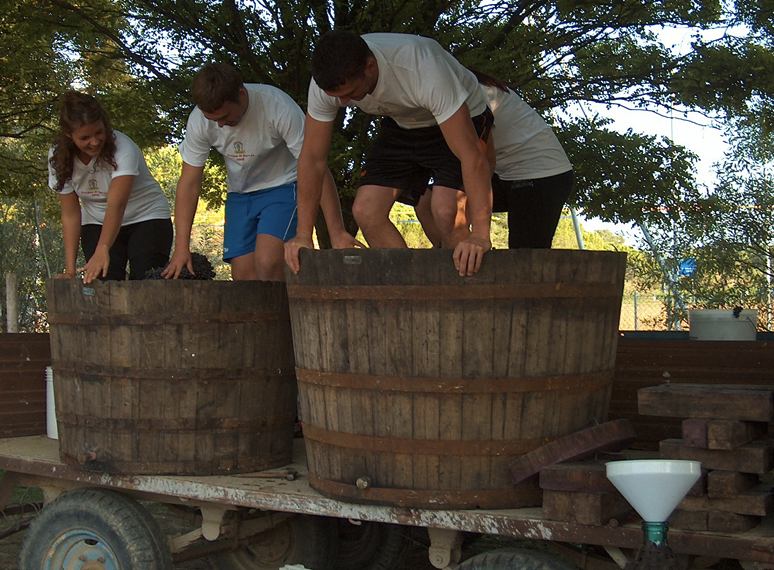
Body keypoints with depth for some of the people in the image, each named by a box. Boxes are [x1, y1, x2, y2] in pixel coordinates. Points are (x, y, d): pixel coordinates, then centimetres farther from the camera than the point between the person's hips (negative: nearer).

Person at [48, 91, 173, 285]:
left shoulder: (123, 149, -28)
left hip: (147, 218, -3)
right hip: (97, 224, 3)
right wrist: (70, 270, -17)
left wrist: (103, 250, -54)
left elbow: (116, 205, -39)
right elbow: (70, 214, -11)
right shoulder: (59, 158, -13)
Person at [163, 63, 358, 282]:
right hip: (240, 194, 5)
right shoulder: (199, 120, -14)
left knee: (268, 263, -26)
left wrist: (337, 232, -30)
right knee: (244, 276, -4)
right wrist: (181, 248, -13)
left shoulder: (278, 107, -27)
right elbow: (189, 183, -7)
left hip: (283, 187, -4)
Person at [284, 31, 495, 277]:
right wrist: (303, 236, -19)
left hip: (463, 119, -5)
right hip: (401, 125, 5)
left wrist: (480, 235, -48)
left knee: (445, 213, -26)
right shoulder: (326, 82, -26)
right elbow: (312, 158, -16)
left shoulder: (423, 71, -42)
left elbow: (471, 156, -43)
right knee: (366, 211, -10)